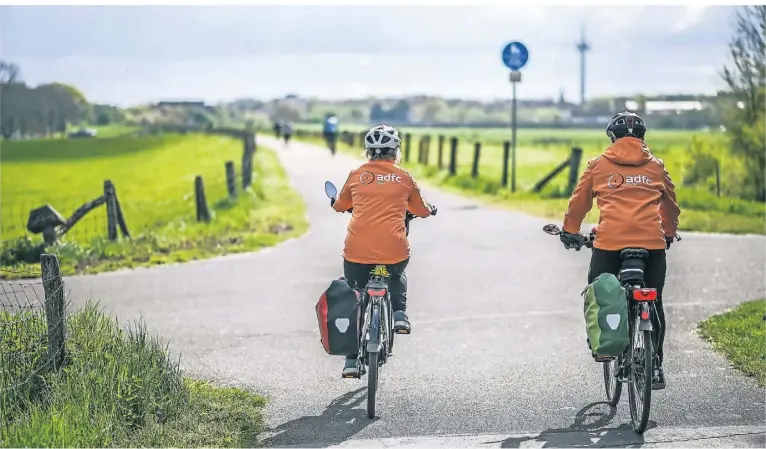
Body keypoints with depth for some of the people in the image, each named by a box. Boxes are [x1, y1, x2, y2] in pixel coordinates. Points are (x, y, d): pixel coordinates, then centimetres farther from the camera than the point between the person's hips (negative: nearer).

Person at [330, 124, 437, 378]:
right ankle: (399, 313, 12)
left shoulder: (357, 175, 6)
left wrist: (336, 203, 46)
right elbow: (421, 210, 19)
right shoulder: (404, 178, 6)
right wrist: (430, 211, 43)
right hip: (394, 249, 0)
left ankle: (351, 359, 11)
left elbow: (340, 205, 22)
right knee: (397, 276, 35)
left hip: (357, 250, 0)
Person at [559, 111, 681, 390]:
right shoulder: (656, 166, 18)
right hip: (652, 241, 2)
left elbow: (579, 201, 19)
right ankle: (655, 365, 11)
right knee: (653, 303, 12)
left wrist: (570, 231, 34)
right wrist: (669, 234, 45)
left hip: (610, 241, -2)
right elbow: (671, 205, 28)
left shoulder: (598, 165, 13)